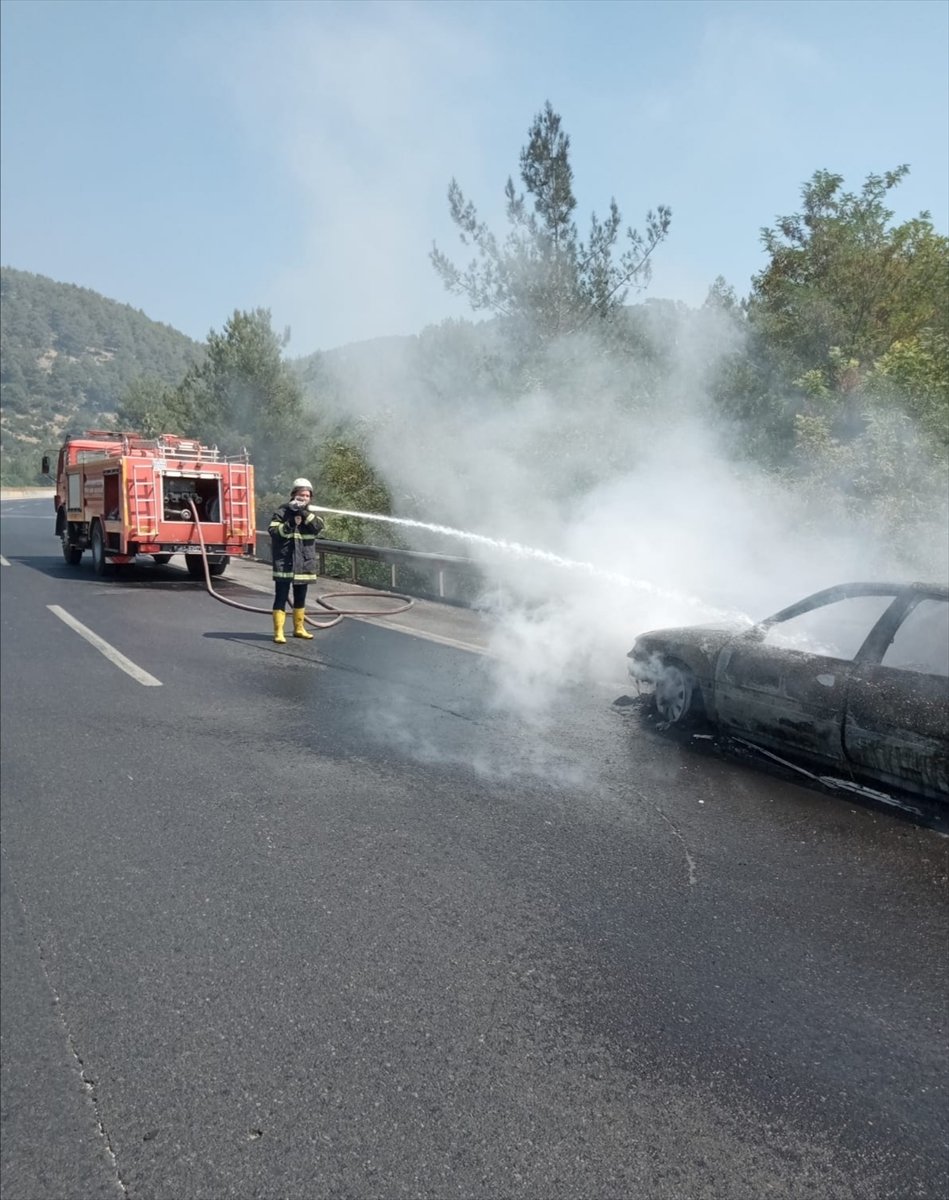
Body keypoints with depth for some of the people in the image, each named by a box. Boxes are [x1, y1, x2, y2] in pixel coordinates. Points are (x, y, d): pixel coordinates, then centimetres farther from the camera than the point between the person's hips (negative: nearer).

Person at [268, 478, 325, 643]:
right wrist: (290, 524, -23)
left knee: (300, 598, 16)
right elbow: (273, 531, -12)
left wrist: (304, 513, -19)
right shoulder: (282, 512, -2)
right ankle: (278, 632, -6)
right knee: (281, 598, -7)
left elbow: (319, 527, -10)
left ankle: (299, 628, 29)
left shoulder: (310, 514, 10)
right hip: (284, 563, -5)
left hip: (304, 564, 5)